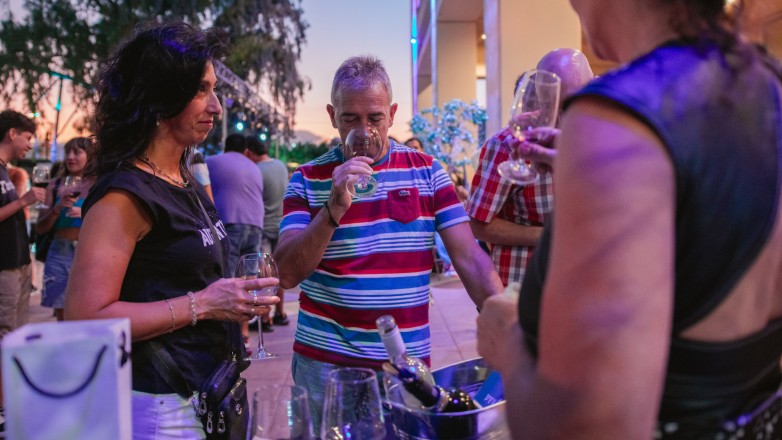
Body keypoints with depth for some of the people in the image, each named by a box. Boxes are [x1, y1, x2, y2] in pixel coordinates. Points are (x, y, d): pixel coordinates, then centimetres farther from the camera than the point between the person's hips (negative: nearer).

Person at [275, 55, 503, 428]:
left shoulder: (427, 171, 1)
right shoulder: (307, 180, -2)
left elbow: (470, 258, -2)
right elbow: (287, 275, -10)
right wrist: (334, 209, -22)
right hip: (326, 363, -1)